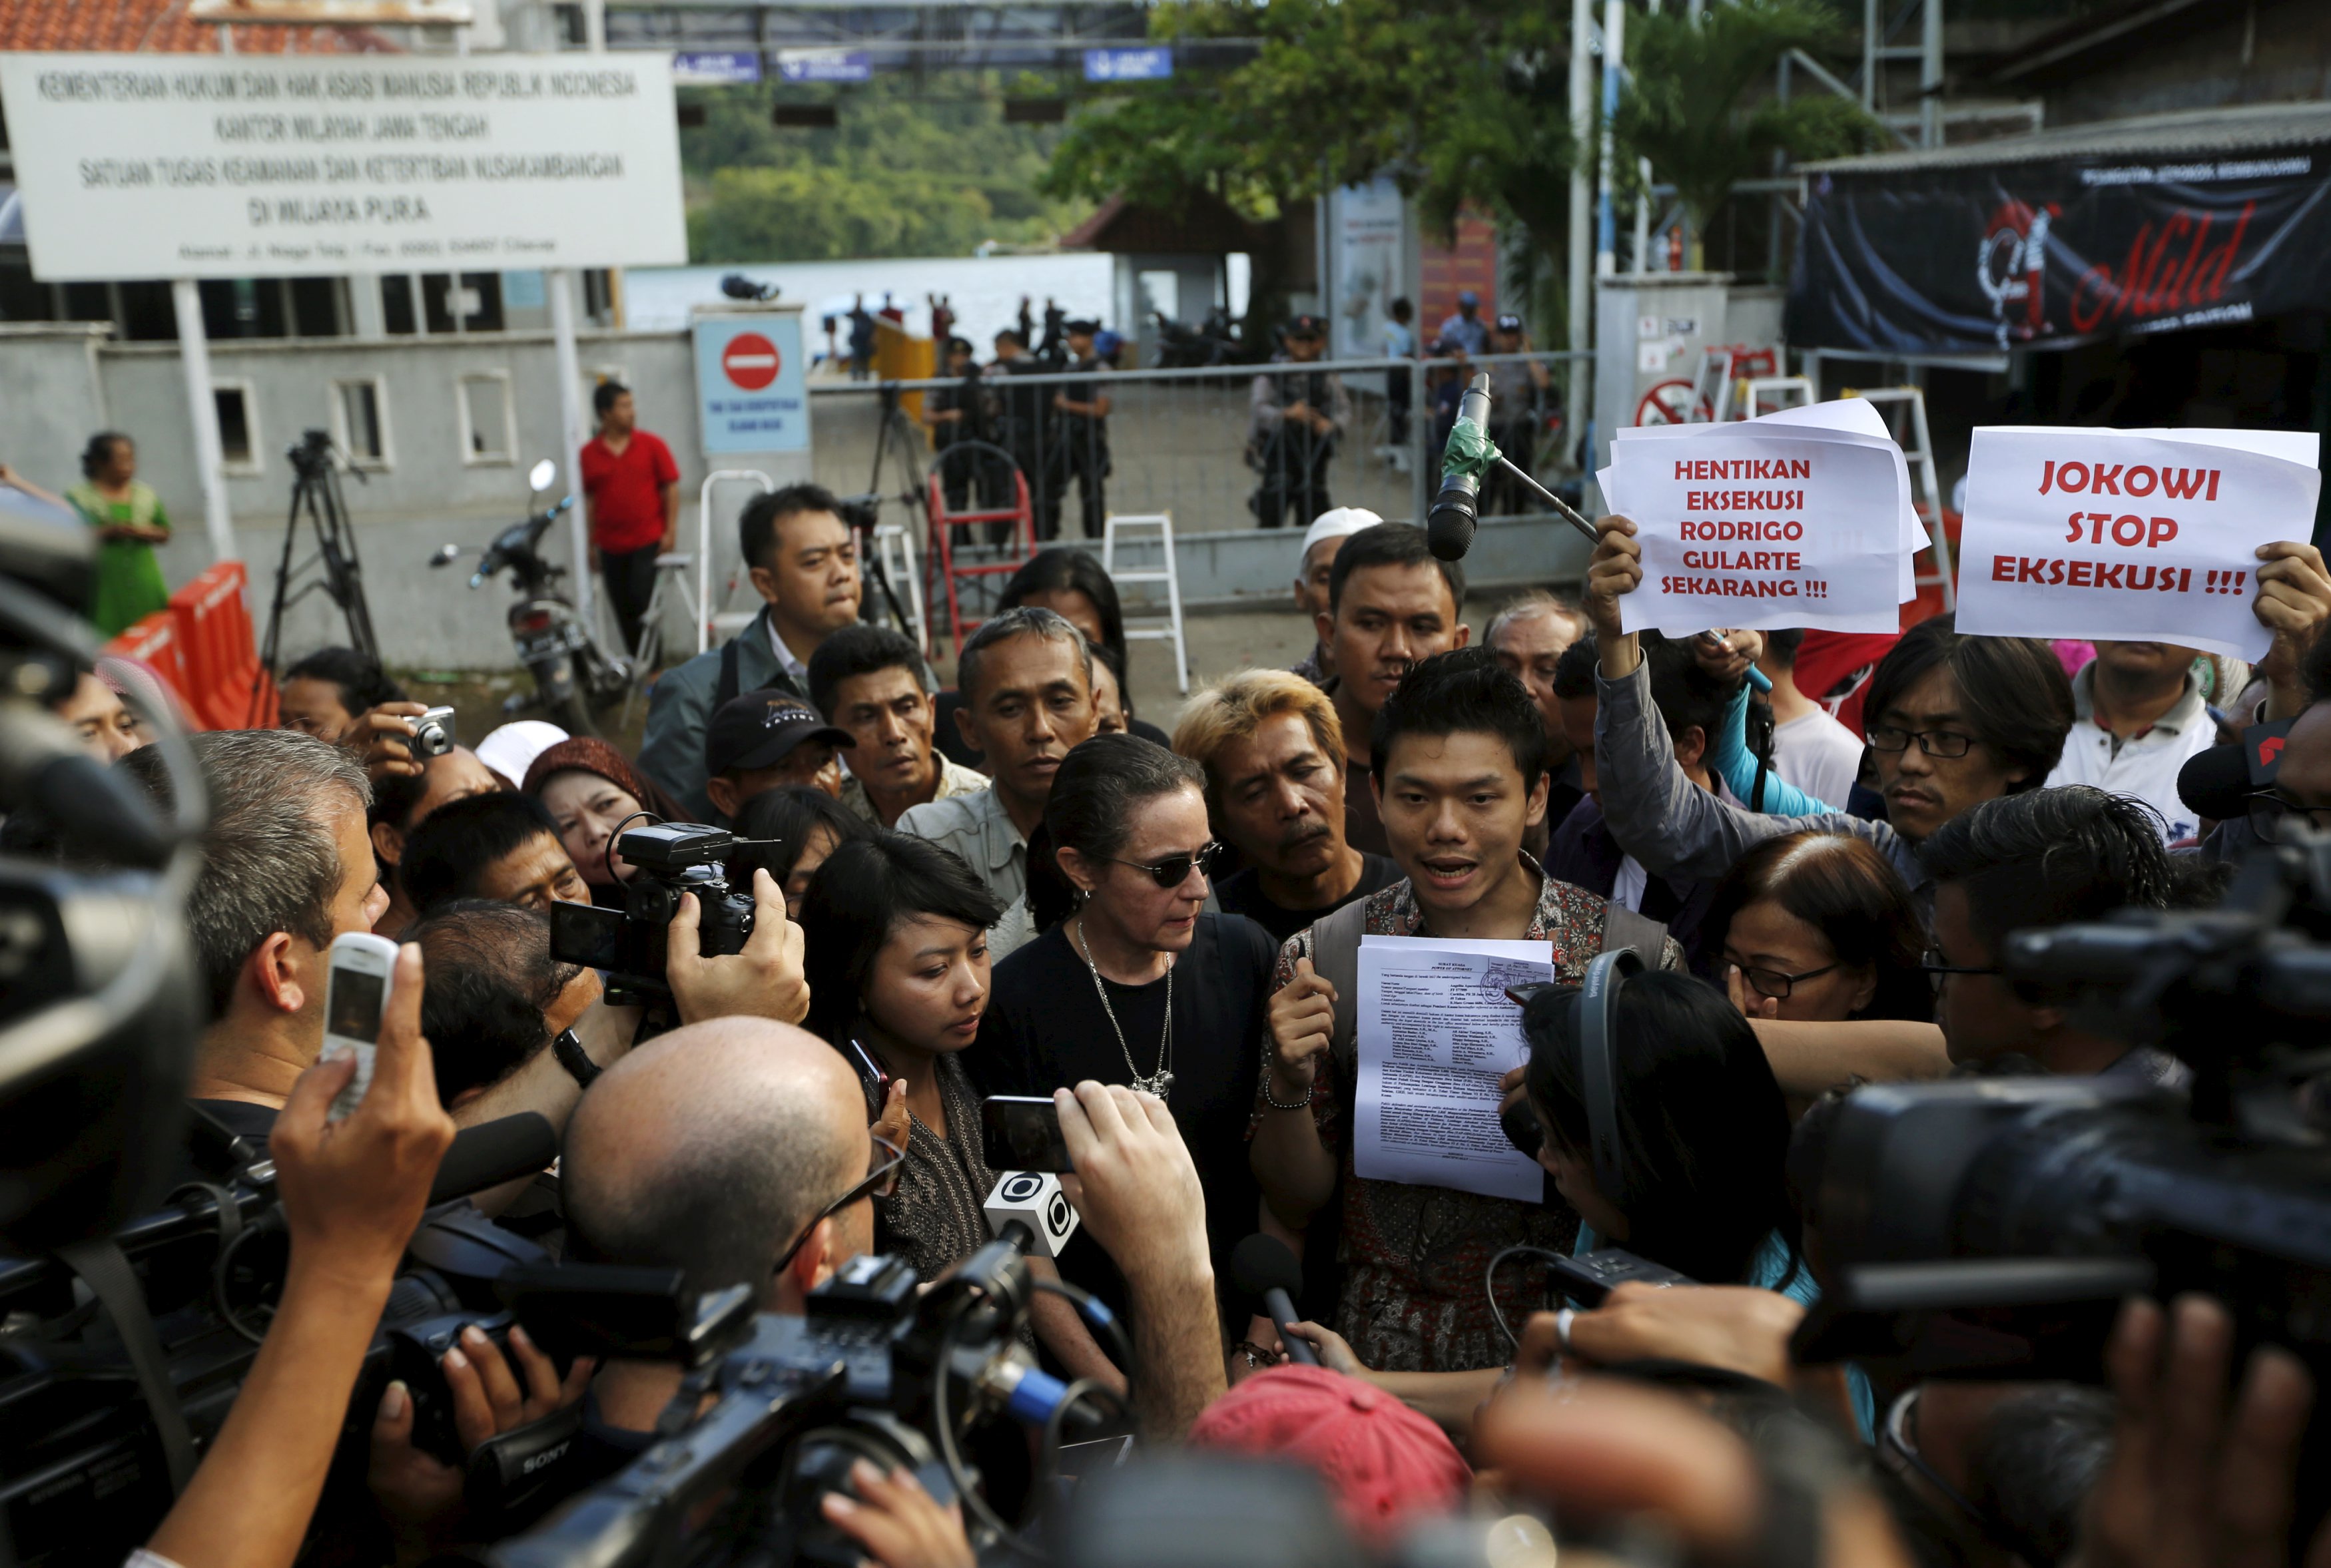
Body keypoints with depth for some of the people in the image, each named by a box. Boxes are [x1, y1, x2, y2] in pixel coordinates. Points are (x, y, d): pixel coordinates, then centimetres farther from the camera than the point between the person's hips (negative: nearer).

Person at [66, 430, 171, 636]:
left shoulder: (145, 493, 11)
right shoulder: (79, 498, -2)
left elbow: (165, 533, 14)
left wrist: (144, 532, -8)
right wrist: (107, 532, -17)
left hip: (143, 586, 4)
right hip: (103, 585, -4)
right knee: (107, 640, -11)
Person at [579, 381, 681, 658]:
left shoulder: (652, 444, 1)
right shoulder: (589, 454, 4)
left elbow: (671, 488, 1)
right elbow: (590, 500, 7)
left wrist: (670, 531, -6)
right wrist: (592, 546, 7)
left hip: (649, 541, -2)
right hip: (611, 548, 2)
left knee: (641, 602, -10)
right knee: (624, 613, 6)